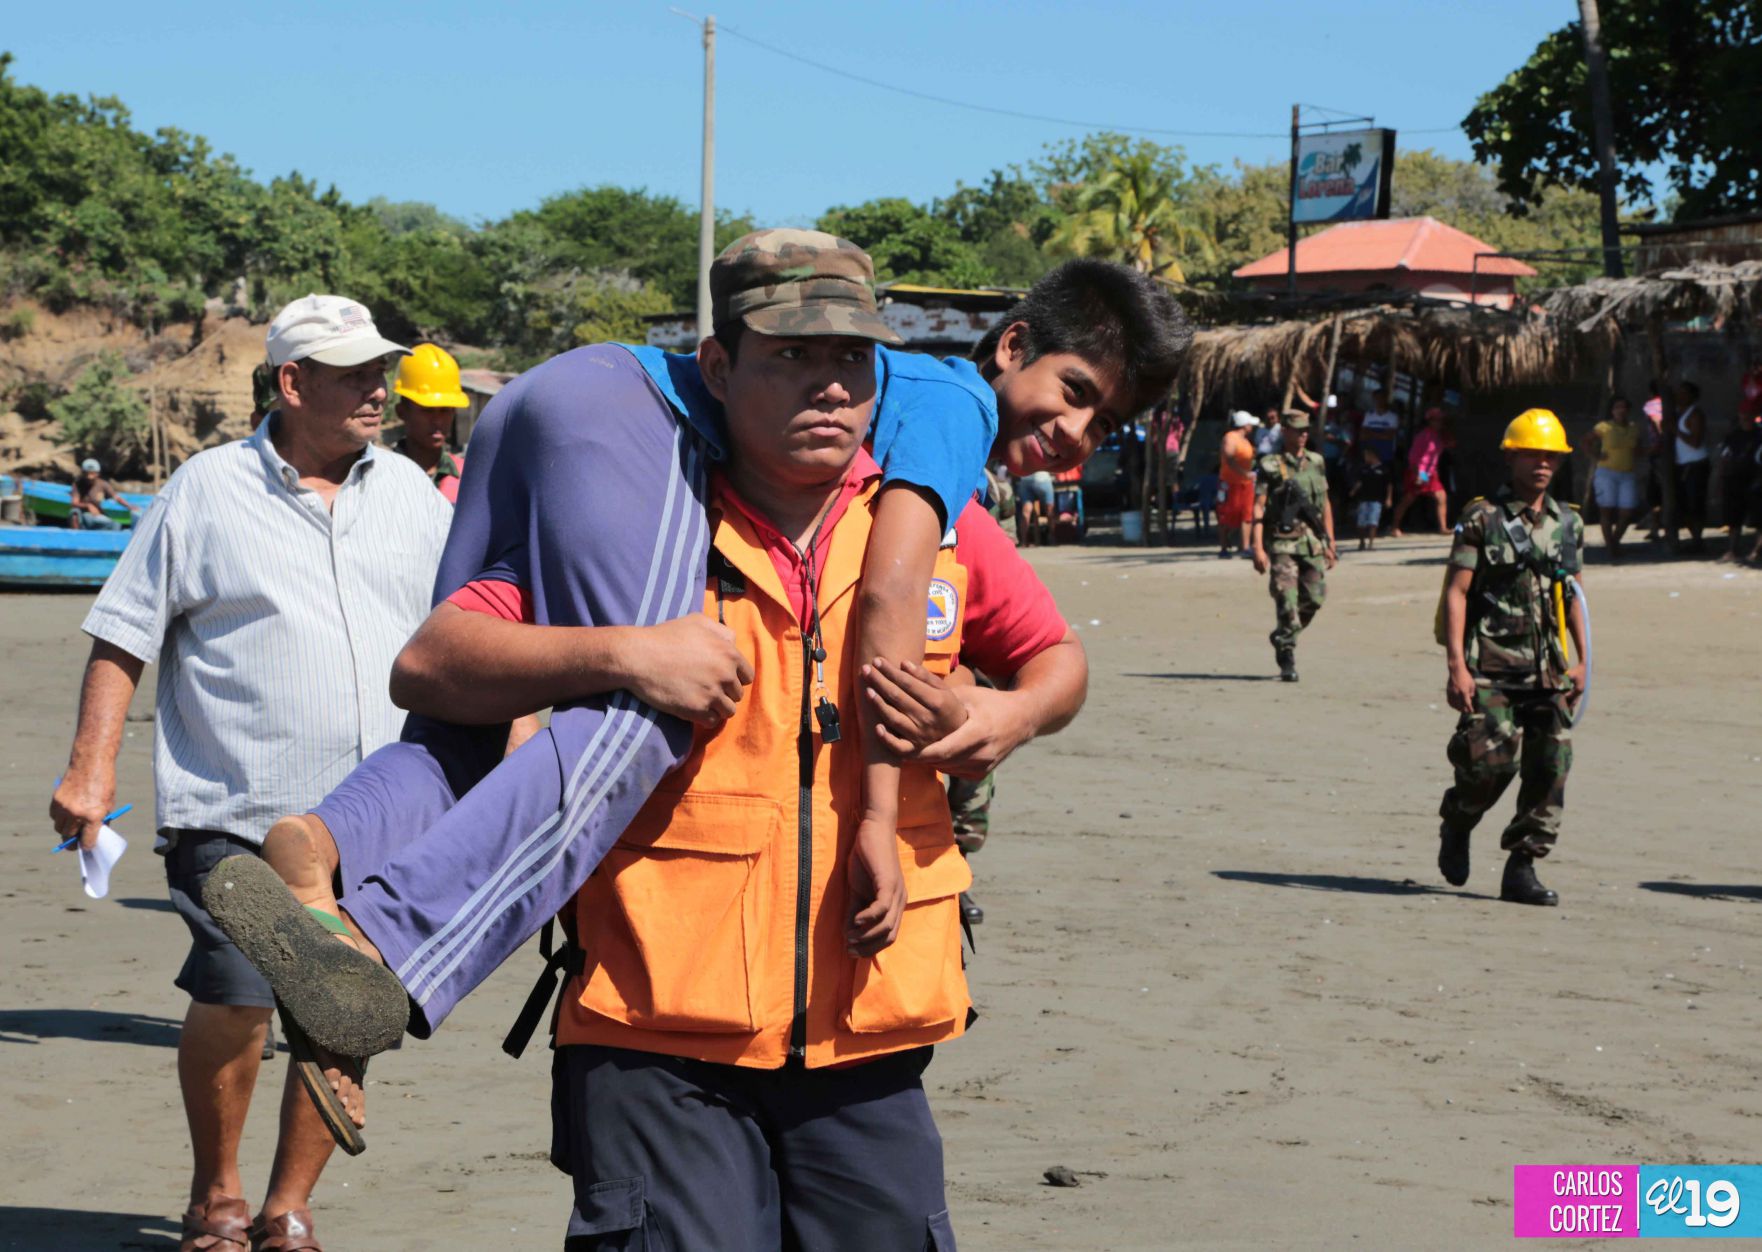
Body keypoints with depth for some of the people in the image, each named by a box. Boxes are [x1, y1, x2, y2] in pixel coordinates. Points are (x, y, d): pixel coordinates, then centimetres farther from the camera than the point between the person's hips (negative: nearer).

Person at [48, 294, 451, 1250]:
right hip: (234, 813, -4)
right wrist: (91, 769, -5)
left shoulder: (409, 492, 11)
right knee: (234, 1002, -12)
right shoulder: (209, 490, 0)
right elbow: (124, 636, 1)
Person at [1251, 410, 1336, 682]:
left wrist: (1330, 543, 13)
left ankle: (1281, 637, 26)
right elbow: (1258, 507, -6)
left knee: (1315, 598, 2)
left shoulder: (1316, 463, 13)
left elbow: (1325, 505, 17)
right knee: (1287, 599, -11)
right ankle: (1287, 658, -3)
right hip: (1282, 543, -5)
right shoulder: (1270, 466, -3)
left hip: (1312, 541, 5)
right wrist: (1258, 548, -15)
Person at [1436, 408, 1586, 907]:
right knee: (1493, 759, -14)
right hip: (1491, 666, -5)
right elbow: (1456, 592, -6)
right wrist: (1456, 666, -14)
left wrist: (1582, 661, 14)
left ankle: (1522, 867, 8)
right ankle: (1457, 825, 17)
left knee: (1551, 765, -1)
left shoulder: (1568, 523, 13)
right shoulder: (1482, 518, -2)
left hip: (1548, 670, 5)